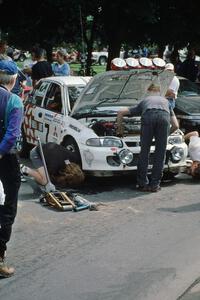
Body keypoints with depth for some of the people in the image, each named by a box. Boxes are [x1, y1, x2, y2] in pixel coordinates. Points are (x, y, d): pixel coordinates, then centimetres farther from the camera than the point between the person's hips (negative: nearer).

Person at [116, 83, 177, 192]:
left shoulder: (144, 101, 38)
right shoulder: (165, 101, 41)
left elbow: (120, 112, 34)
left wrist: (119, 129, 45)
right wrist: (168, 133, 58)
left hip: (148, 117, -1)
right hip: (164, 117, 1)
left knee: (144, 151, 10)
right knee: (160, 153, 8)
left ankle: (142, 183, 12)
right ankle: (154, 184, 10)